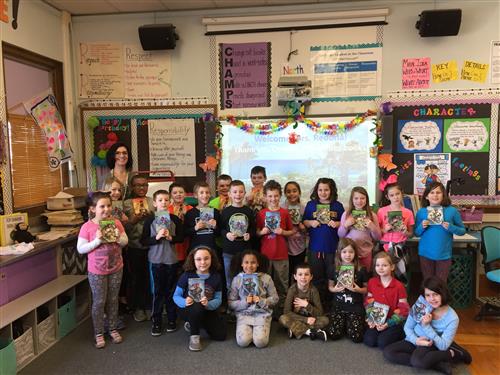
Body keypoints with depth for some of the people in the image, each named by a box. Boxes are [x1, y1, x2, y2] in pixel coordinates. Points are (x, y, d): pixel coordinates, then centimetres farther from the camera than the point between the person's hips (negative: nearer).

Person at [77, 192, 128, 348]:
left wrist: (118, 237, -18)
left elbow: (125, 241, 4)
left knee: (113, 300, 16)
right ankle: (99, 333, 26)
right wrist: (97, 241, -25)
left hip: (116, 269, 3)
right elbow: (80, 249, -13)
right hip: (97, 271, -3)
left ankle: (113, 329, 33)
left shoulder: (116, 222, -5)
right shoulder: (87, 227, -14)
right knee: (99, 302, 9)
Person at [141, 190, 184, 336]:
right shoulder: (150, 219, -3)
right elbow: (143, 241, -5)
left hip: (172, 259, 1)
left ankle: (171, 320, 24)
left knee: (171, 290, 10)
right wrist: (157, 237, -19)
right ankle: (156, 322, 18)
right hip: (156, 260, -1)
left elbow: (181, 237, 4)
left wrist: (171, 237, -14)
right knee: (157, 291, 5)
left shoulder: (174, 219, 1)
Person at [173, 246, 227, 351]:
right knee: (198, 307, -39)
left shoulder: (216, 277, -8)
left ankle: (192, 324, 17)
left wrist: (208, 304, -29)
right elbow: (176, 296, -9)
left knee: (221, 336, -8)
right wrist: (184, 302, -32)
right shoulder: (187, 275, -15)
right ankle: (194, 336, -10)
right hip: (187, 309, -4)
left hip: (208, 310, 4)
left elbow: (218, 299, -6)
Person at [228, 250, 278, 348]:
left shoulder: (266, 278, -2)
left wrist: (261, 301, -14)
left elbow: (274, 299, 3)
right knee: (243, 342, -22)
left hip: (262, 314, 0)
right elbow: (231, 302, 1)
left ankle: (258, 330, 11)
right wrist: (245, 302, -15)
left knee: (261, 342, -21)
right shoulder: (237, 279, 0)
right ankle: (249, 329, 10)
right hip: (243, 314, 1)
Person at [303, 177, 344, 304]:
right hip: (315, 246, 1)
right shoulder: (311, 204, 3)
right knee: (316, 276, 10)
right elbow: (304, 222, 7)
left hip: (332, 247, 0)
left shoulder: (338, 205, 1)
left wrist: (337, 224, -14)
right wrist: (311, 223, -13)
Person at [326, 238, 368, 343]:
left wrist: (358, 289, -18)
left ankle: (349, 324, 19)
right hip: (338, 306, 1)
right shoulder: (334, 268, 1)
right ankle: (344, 323, 19)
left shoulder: (361, 270, -4)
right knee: (334, 335, -13)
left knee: (356, 337, -14)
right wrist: (334, 289, -11)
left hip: (355, 307, -1)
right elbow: (330, 286, 10)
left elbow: (366, 289, 3)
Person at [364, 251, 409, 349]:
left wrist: (388, 323, -16)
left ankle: (399, 333, 6)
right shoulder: (371, 282, 1)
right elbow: (368, 303, 7)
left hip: (394, 322, -3)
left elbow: (403, 310, -9)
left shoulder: (399, 286, -11)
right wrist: (370, 319, -8)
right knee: (369, 340, -17)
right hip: (377, 320, 3)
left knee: (383, 342, -22)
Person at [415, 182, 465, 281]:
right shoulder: (421, 212, -2)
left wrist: (451, 227, -15)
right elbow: (416, 233, 5)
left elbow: (462, 230, 3)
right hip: (426, 253, 1)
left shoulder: (452, 211, -4)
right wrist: (422, 227, -15)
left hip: (444, 254, -1)